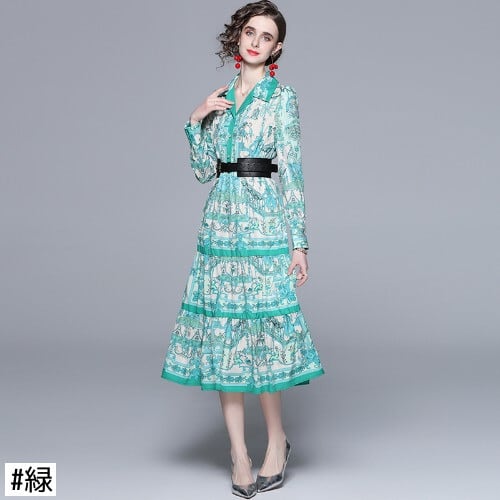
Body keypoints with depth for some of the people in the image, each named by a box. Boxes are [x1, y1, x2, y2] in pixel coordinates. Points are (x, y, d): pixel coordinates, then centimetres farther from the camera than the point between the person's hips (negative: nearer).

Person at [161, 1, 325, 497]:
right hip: (220, 223, 5)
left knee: (260, 329, -5)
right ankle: (239, 451, 13)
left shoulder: (282, 97, 2)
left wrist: (298, 242, -8)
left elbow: (291, 172, -4)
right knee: (221, 332, 3)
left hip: (263, 224, -5)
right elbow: (203, 169, 15)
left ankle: (276, 440, 15)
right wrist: (196, 120, 1)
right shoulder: (220, 99, 16)